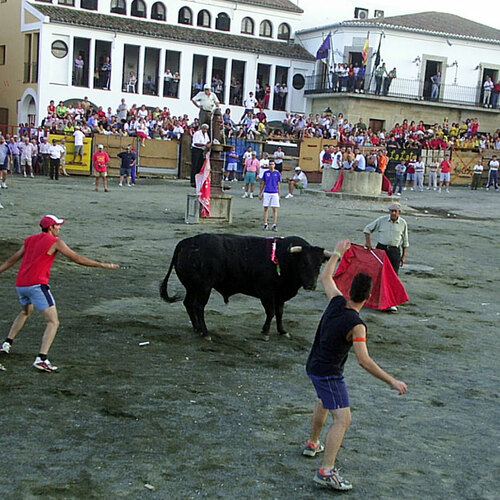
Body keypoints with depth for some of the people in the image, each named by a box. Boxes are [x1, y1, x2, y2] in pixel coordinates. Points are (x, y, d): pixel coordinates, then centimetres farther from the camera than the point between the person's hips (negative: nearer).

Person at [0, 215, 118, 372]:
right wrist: (102, 265, 1)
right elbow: (76, 258, -4)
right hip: (37, 285, -8)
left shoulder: (29, 240, 18)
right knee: (53, 322, -8)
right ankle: (41, 359, -21)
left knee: (26, 312, 36)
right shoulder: (55, 242, -1)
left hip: (20, 284, 8)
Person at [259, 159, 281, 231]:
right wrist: (260, 193, 8)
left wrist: (279, 195, 7)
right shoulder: (265, 173, 6)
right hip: (266, 193, 1)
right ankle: (265, 224, 10)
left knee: (275, 209, -2)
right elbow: (262, 183, 11)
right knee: (266, 209, 3)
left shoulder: (277, 173, 5)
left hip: (275, 193, -1)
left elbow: (278, 185, 9)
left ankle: (274, 225, 2)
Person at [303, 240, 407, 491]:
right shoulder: (356, 325, -27)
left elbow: (325, 277, 12)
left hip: (314, 366, 9)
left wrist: (337, 252, 23)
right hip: (329, 374, -9)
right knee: (342, 419, -11)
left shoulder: (336, 301, -7)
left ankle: (312, 444, 49)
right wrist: (392, 381, -29)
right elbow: (364, 360, -31)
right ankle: (326, 471, -20)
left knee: (323, 402, 32)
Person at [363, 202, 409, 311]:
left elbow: (405, 241, 12)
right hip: (381, 248, 0)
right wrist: (368, 242, -3)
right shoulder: (382, 220, 0)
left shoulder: (403, 223, 3)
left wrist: (404, 256, 8)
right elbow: (368, 229, 9)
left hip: (395, 251, 0)